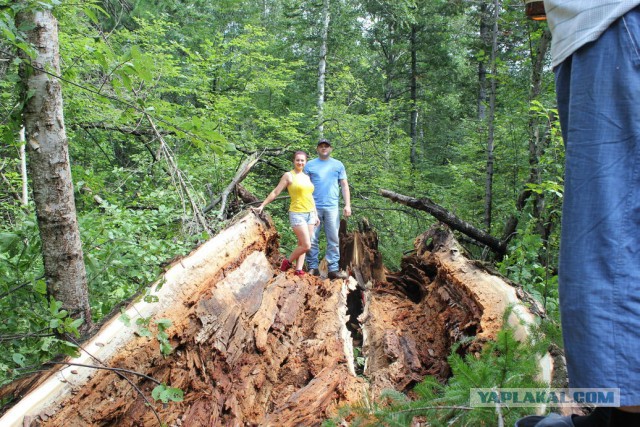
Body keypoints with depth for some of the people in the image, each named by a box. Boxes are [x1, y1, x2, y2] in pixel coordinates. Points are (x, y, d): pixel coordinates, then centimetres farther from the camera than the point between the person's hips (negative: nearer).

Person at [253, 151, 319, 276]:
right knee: (306, 245, -11)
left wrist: (316, 215, 17)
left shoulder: (307, 177, 13)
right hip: (297, 214, -6)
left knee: (302, 244, 4)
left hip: (310, 214, 6)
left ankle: (298, 270, 6)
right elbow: (275, 192, -2)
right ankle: (288, 261, 9)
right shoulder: (289, 175, -4)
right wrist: (262, 206, -4)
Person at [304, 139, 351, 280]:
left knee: (333, 240, 0)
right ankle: (313, 268, 8)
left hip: (332, 207, 1)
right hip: (313, 207, -1)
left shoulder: (338, 165, 12)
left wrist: (347, 205, 0)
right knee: (312, 239, 0)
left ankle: (333, 269, 3)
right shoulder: (310, 165, 9)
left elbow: (344, 185, 10)